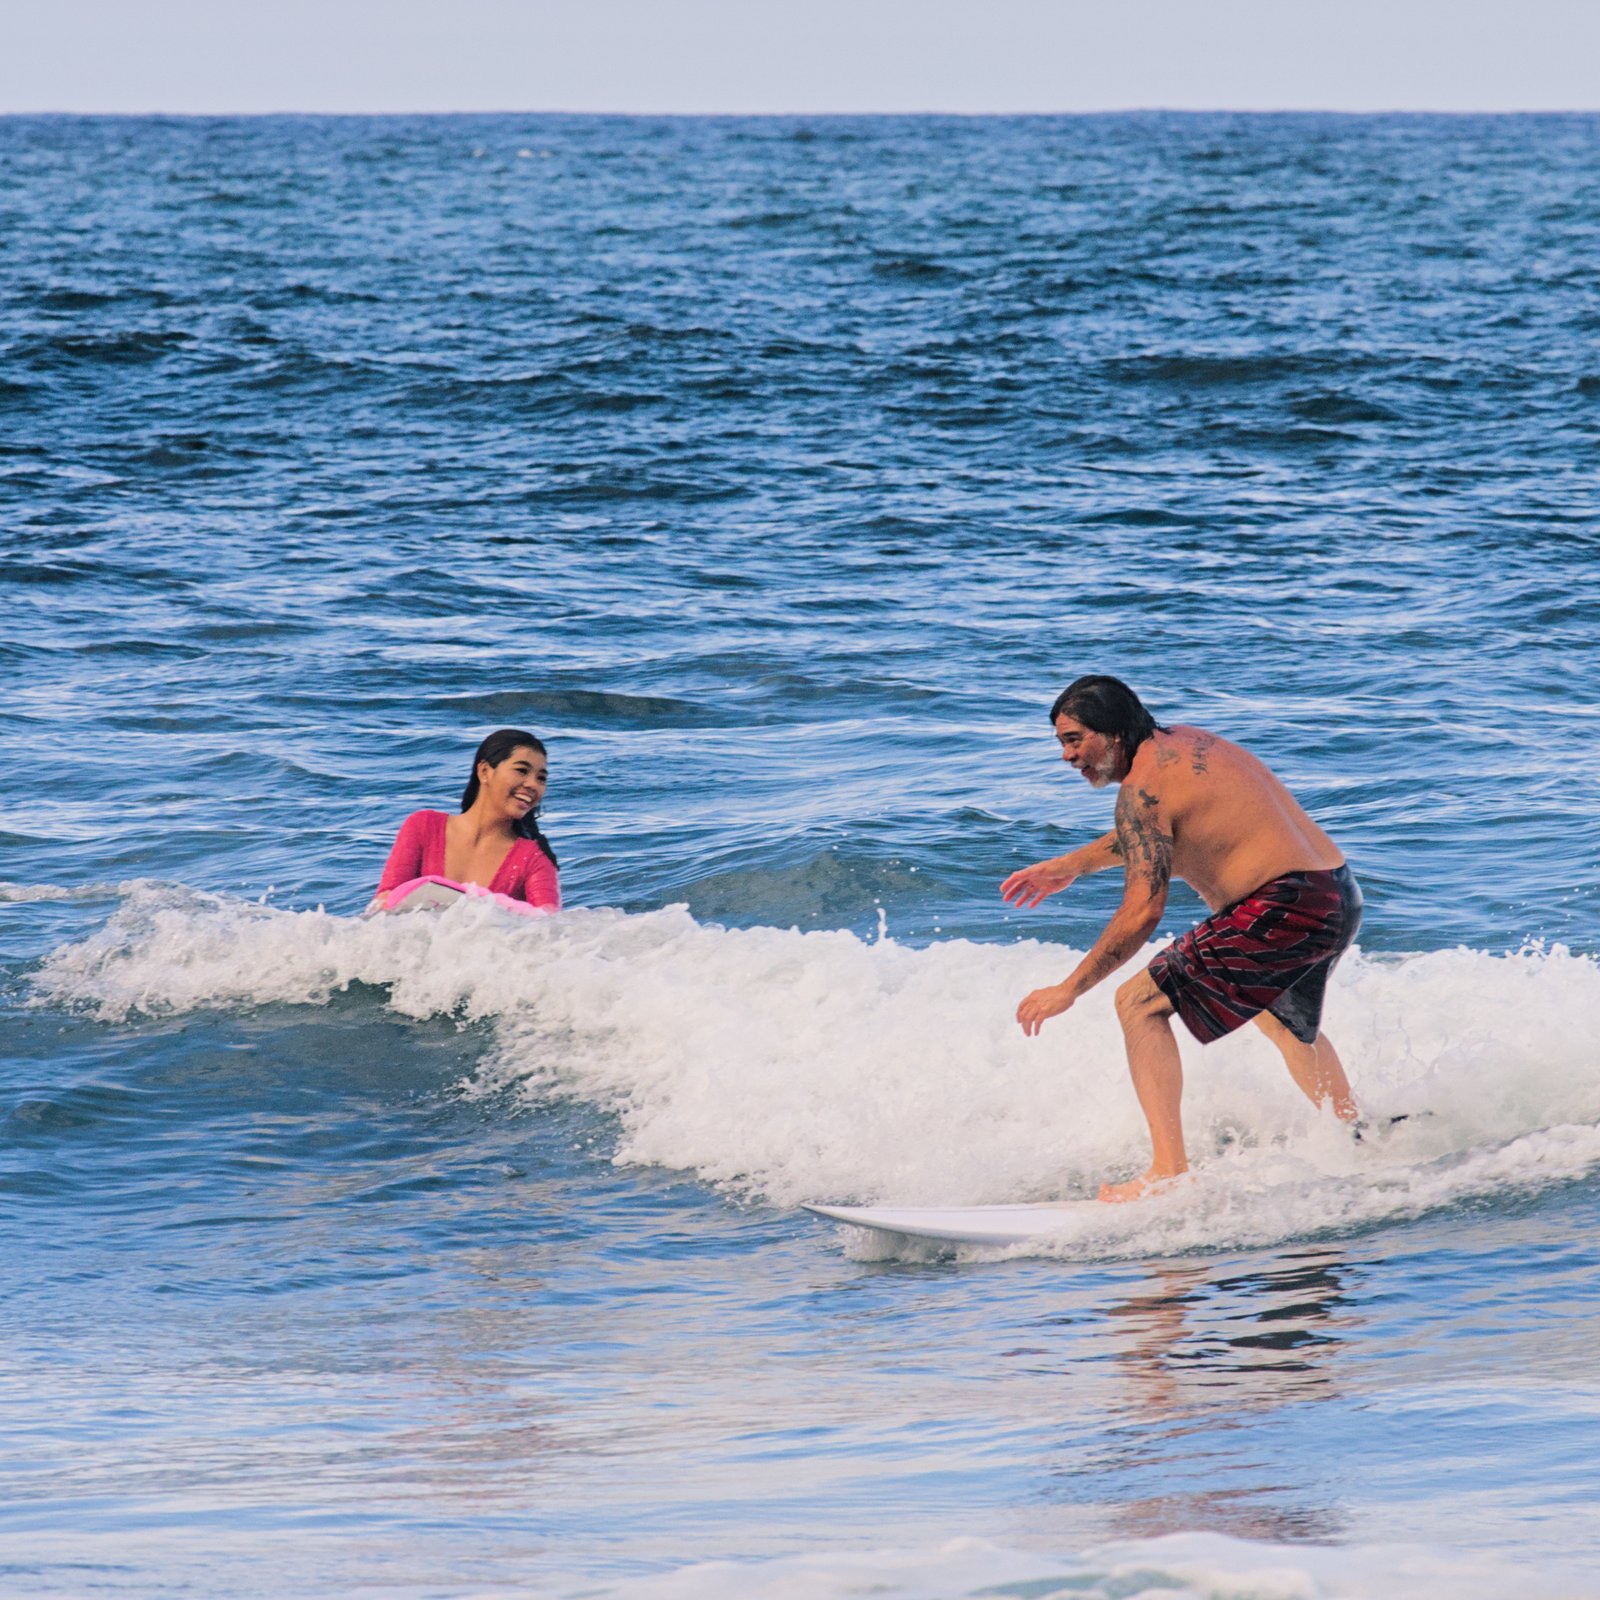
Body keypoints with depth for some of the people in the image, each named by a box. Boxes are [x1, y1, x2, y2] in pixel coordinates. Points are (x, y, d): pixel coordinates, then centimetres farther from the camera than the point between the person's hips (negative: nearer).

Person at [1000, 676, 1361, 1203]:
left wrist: (1069, 989, -14)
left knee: (1141, 1003, -8)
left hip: (1281, 911, -10)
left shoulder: (1144, 783, -13)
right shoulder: (1184, 743, 14)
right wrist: (1075, 864, 37)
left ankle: (1170, 1171, -16)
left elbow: (1142, 913, -18)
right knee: (1284, 1018, 37)